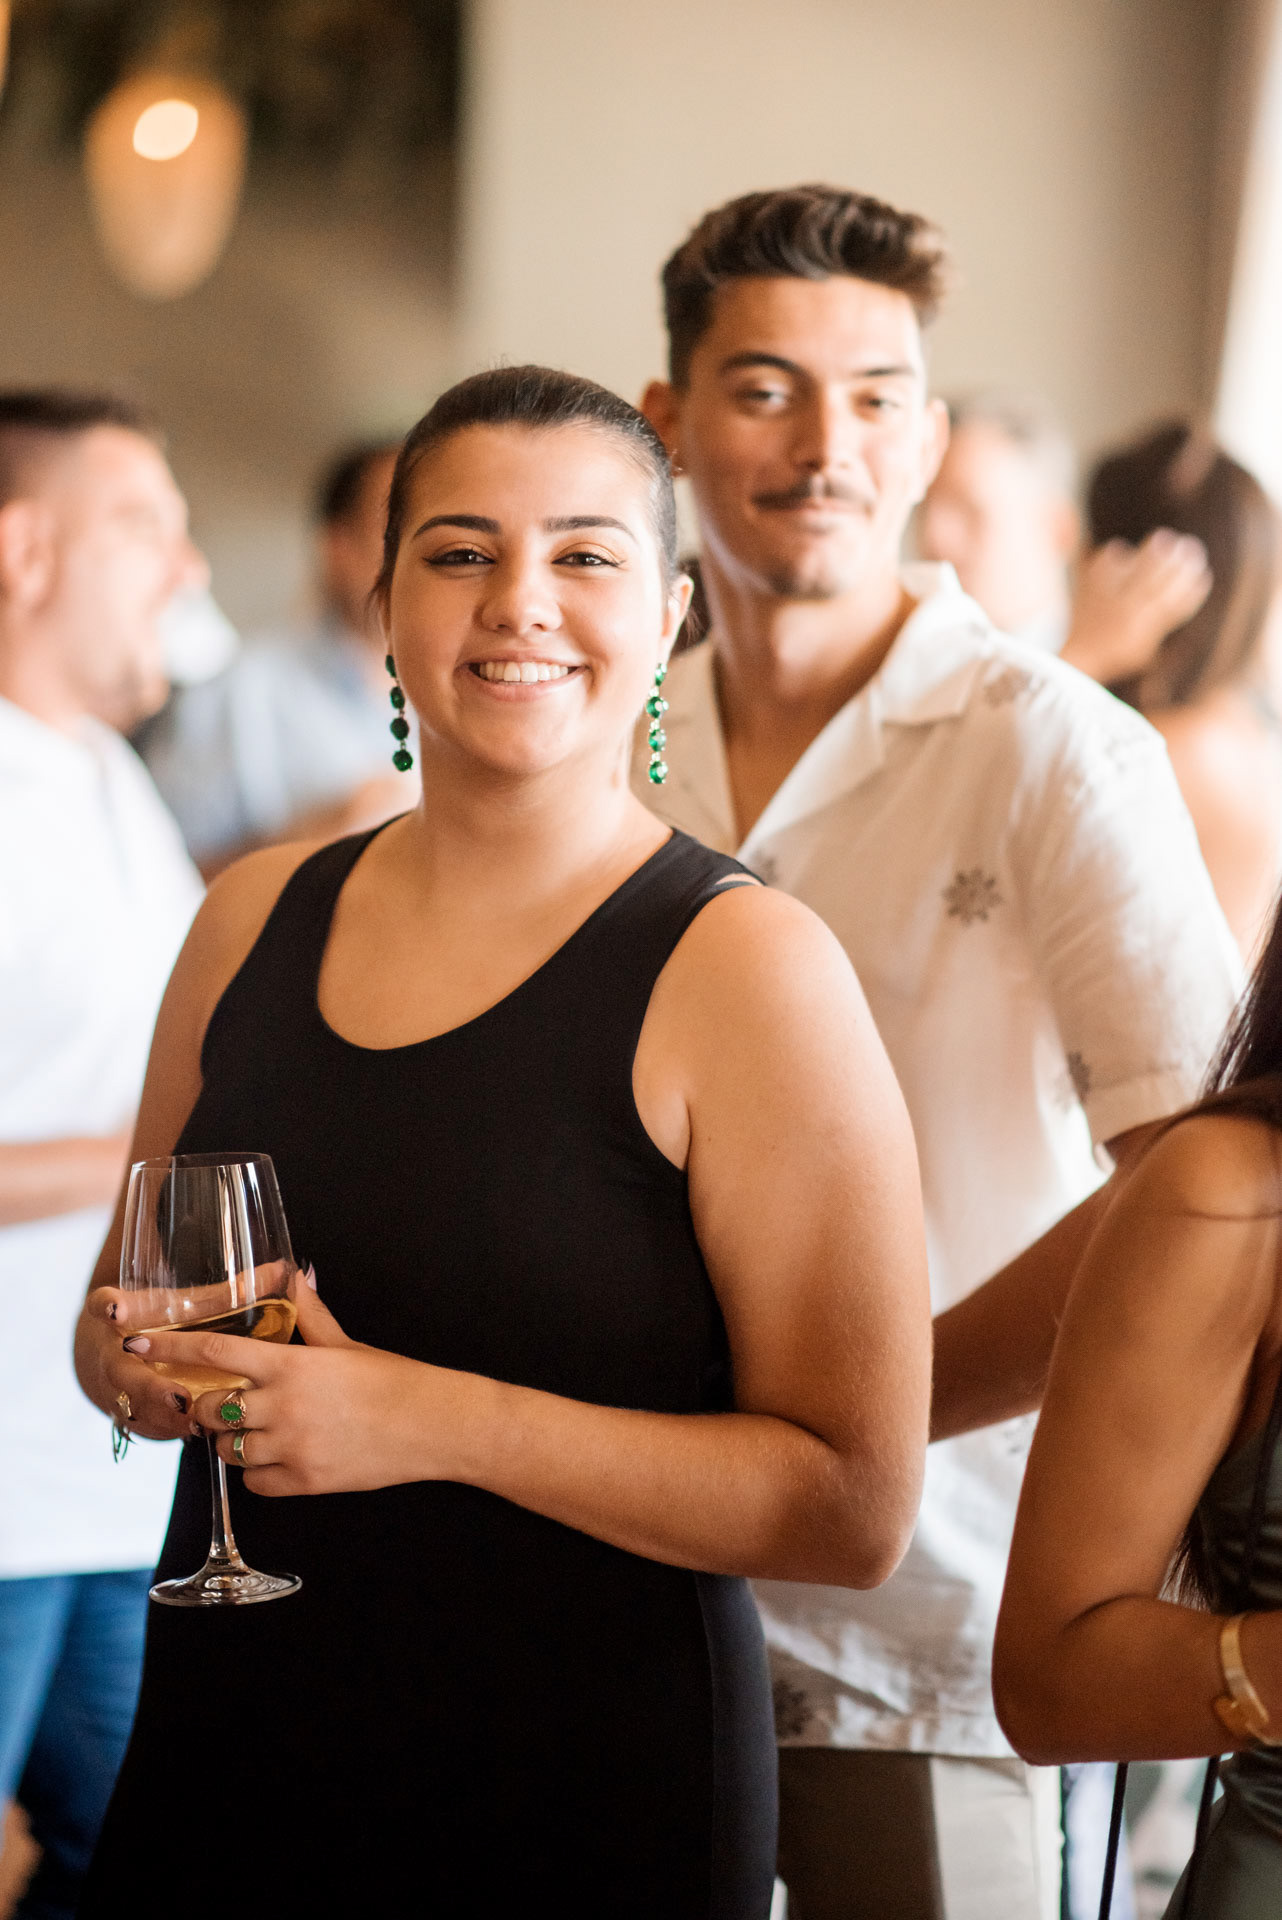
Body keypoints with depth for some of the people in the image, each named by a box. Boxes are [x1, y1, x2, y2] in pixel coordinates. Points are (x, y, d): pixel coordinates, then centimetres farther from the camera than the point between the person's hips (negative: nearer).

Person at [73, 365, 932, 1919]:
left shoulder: (747, 969, -12)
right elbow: (121, 1309, 18)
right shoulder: (256, 919, 5)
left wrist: (435, 1419, -22)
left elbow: (855, 1504, -15)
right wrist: (142, 1360, -5)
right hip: (221, 1770, 5)